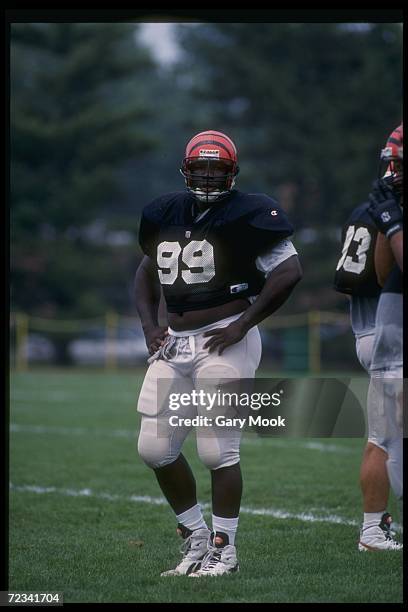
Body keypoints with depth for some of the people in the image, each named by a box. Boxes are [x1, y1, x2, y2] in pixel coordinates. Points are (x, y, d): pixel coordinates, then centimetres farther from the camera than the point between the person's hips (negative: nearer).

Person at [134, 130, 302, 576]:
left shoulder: (247, 214, -8)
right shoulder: (166, 214, 11)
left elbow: (289, 270, -14)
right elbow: (148, 271, 25)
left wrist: (242, 325, -14)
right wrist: (149, 325, 10)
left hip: (224, 341, -7)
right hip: (174, 342, 7)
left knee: (218, 450, -6)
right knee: (155, 448, 4)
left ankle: (223, 549, 7)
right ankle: (196, 537, 20)